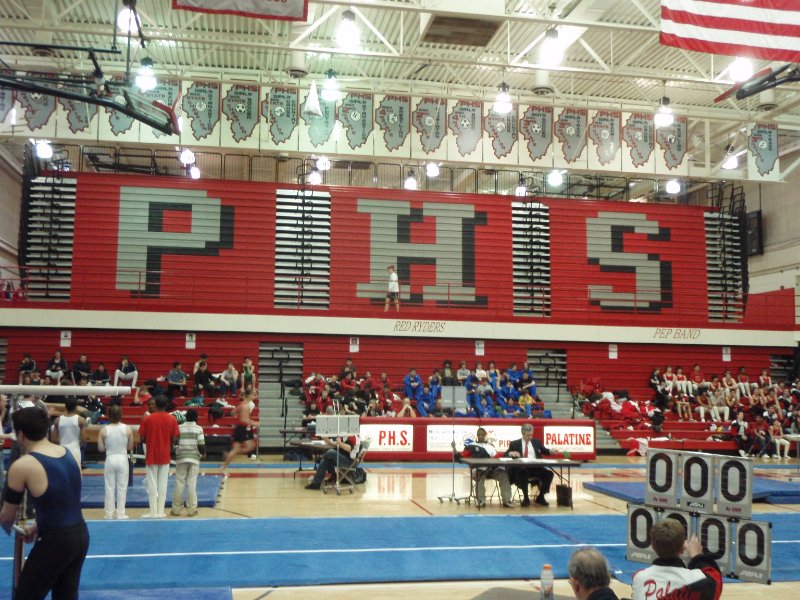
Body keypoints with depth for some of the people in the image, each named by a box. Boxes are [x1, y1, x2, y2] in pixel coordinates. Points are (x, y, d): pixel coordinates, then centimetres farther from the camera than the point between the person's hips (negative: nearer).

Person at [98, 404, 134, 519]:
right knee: (122, 487, 7)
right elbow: (130, 447, -1)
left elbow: (101, 448, -5)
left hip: (110, 459, 0)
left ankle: (109, 514, 14)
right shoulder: (127, 429, -6)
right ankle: (120, 513, 10)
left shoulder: (104, 430, -8)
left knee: (110, 488, 9)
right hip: (123, 459, 0)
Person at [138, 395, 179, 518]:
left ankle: (153, 512, 4)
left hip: (151, 456, -2)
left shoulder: (147, 419, -7)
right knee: (163, 484, 7)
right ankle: (160, 511, 8)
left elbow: (142, 438, -5)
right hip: (165, 456, 2)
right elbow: (174, 439, -3)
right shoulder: (172, 419, -3)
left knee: (152, 484, 4)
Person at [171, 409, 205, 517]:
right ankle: (191, 509, 1)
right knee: (192, 484, 0)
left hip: (181, 458, 1)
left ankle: (176, 509, 10)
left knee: (179, 483, 6)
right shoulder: (198, 429, -2)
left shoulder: (179, 428, 3)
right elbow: (201, 445, -7)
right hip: (194, 458, -1)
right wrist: (203, 454, 12)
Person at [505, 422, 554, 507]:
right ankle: (526, 498, -18)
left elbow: (545, 451, 19)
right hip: (521, 469, -3)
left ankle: (540, 497, -5)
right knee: (522, 474, -38)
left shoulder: (536, 442, 21)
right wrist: (511, 453, -21)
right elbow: (505, 455, 3)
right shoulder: (515, 444, 11)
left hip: (535, 468, 3)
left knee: (549, 473, -22)